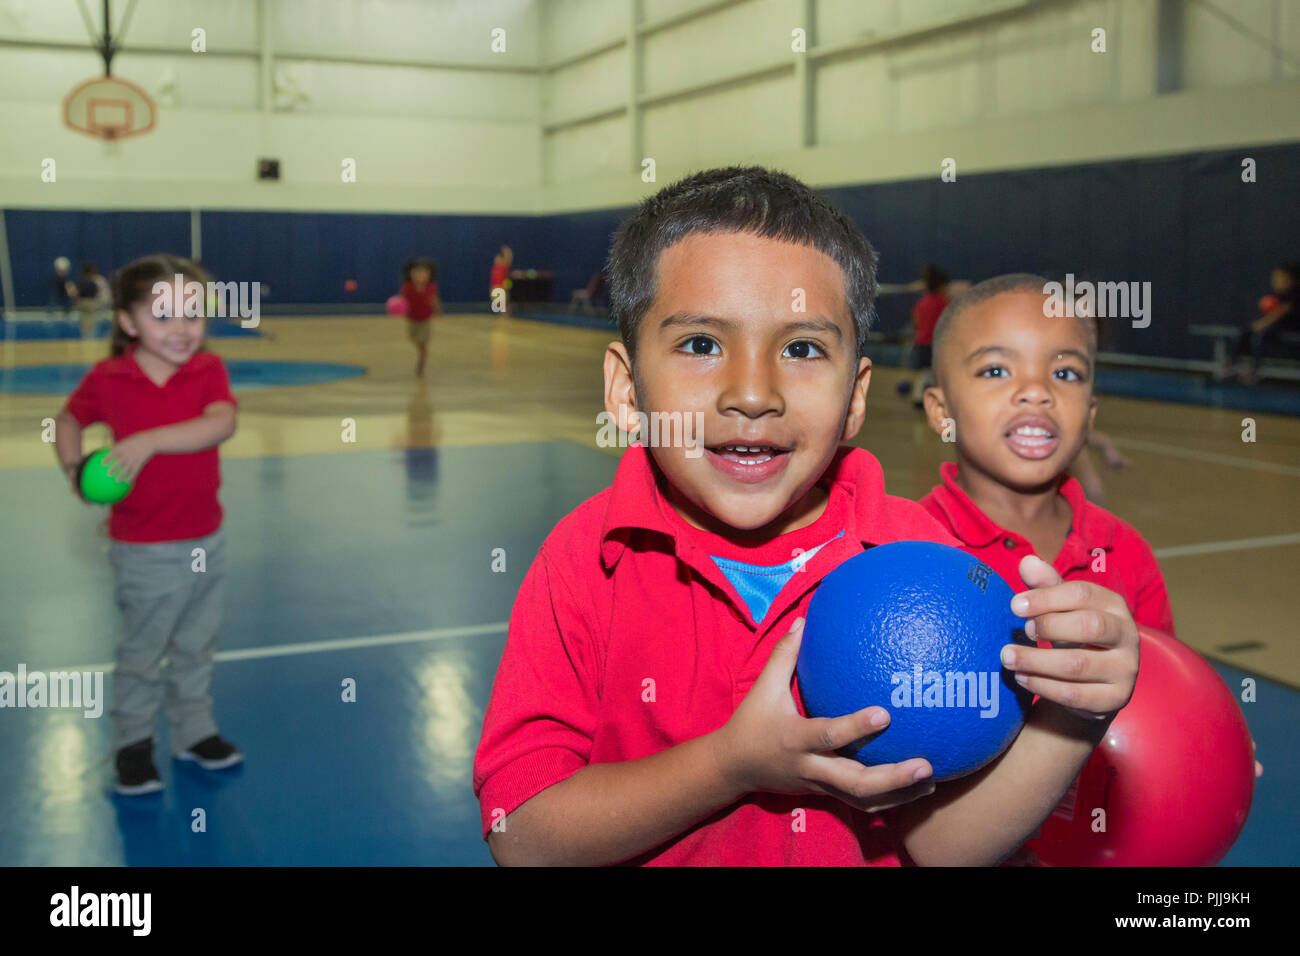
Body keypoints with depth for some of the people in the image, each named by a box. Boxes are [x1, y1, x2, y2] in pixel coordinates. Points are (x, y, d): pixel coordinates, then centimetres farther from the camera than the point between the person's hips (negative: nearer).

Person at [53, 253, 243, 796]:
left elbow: (221, 423, -26)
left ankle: (193, 732, 37)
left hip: (206, 541, 3)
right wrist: (75, 470, -5)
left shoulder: (209, 370, -8)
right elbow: (69, 421, 10)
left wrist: (151, 440, -35)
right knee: (143, 653, 9)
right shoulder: (107, 379, -9)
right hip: (145, 551, -3)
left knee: (196, 649, 19)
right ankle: (132, 745, 27)